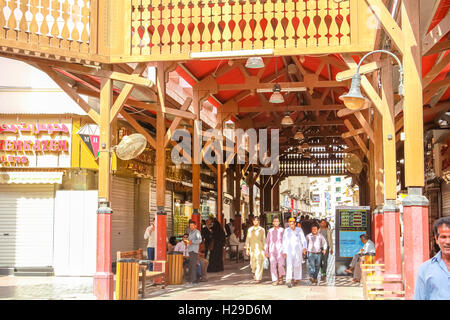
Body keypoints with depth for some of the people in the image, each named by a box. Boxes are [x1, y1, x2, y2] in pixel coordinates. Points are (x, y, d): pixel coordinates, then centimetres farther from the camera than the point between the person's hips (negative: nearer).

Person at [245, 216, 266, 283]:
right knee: (253, 263, 6)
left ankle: (258, 278, -2)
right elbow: (247, 239, 10)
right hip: (252, 248, 2)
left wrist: (264, 249, 1)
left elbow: (264, 240, 4)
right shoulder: (250, 229, 7)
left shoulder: (262, 230, 2)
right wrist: (247, 248, 6)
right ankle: (254, 272, 38)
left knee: (259, 264, -7)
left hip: (260, 248, -2)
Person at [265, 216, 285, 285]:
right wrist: (266, 252, 6)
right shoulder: (270, 231, 7)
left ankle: (280, 277, 11)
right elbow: (267, 241, 11)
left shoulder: (282, 230, 3)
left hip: (280, 250, -2)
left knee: (281, 264, -14)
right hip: (272, 251, 2)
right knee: (273, 265, -2)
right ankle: (275, 280, 6)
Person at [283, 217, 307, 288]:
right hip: (289, 250, -1)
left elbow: (303, 240, 0)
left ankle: (296, 279, 23)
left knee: (297, 265, 6)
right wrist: (284, 252, 1)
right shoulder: (286, 231, 4)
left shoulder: (299, 230, 3)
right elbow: (284, 242, 6)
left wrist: (304, 247, -17)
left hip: (298, 250, 1)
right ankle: (289, 281, -25)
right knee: (289, 265, -14)